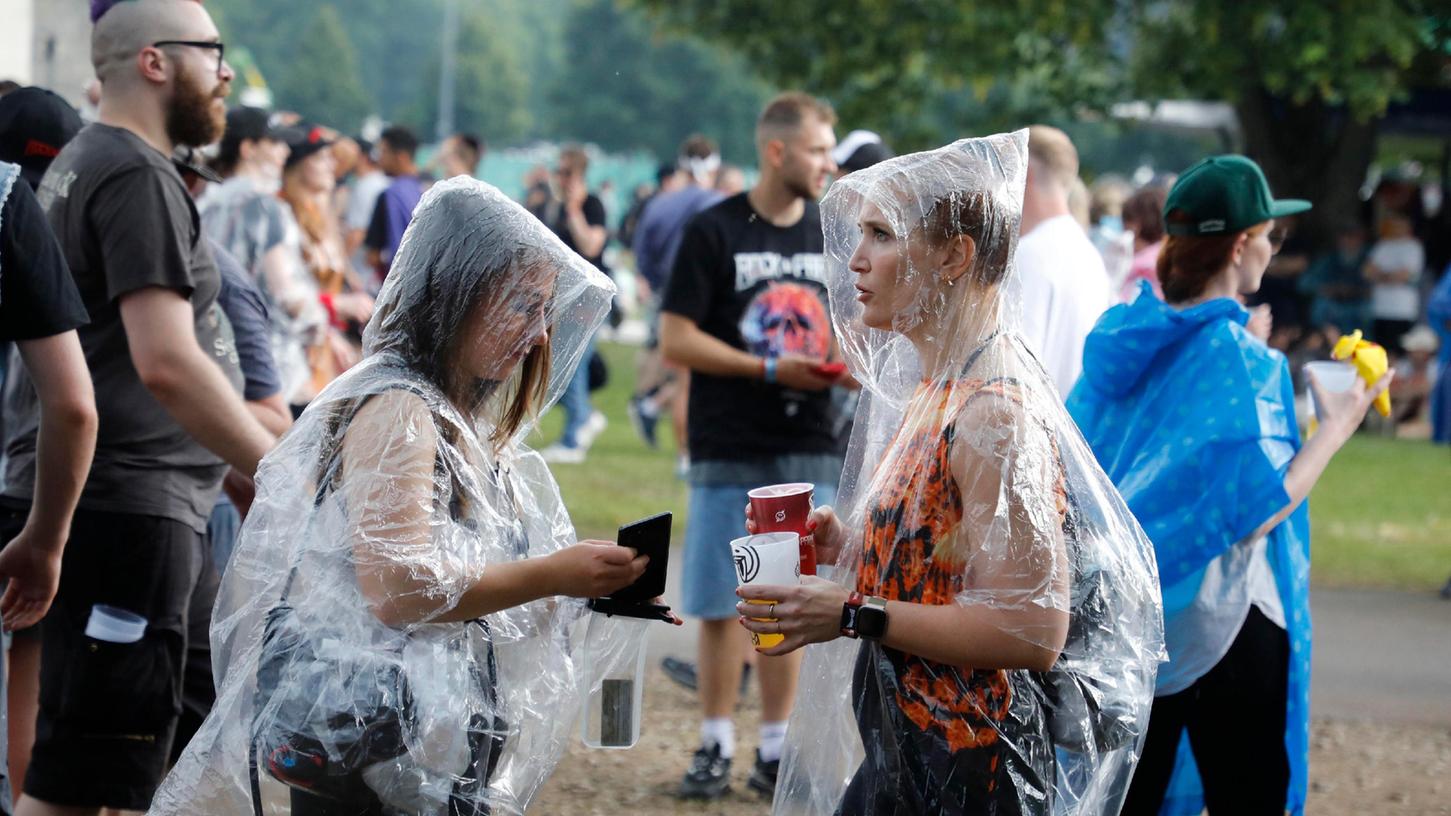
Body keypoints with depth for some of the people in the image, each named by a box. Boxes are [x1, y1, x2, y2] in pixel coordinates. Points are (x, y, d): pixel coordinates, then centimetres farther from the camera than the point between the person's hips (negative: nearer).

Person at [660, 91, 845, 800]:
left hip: (808, 452, 4)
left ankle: (776, 749, 14)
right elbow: (676, 341, -8)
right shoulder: (714, 232, -6)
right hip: (729, 454, -4)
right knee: (722, 604, 1)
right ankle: (716, 746, 10)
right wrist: (770, 369, -15)